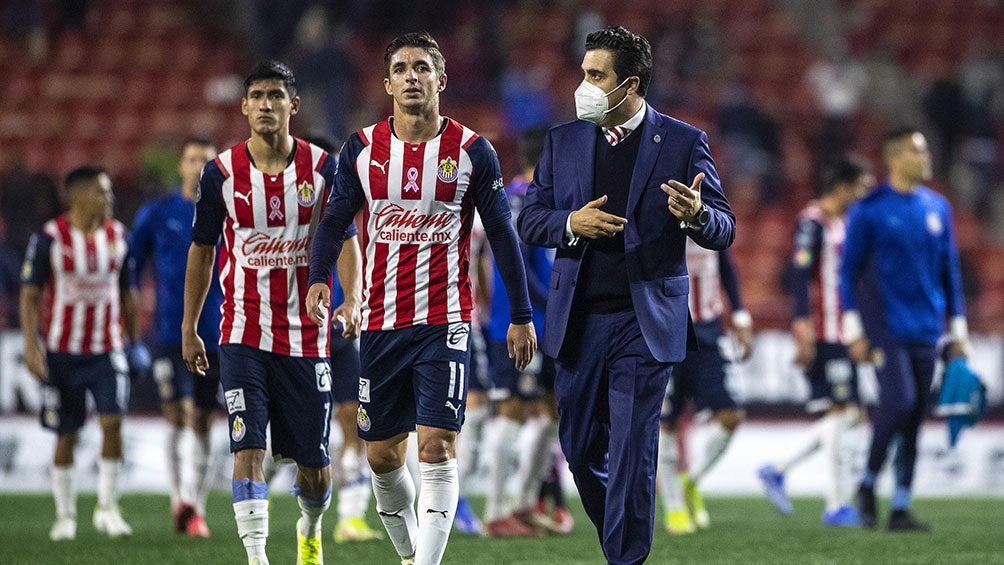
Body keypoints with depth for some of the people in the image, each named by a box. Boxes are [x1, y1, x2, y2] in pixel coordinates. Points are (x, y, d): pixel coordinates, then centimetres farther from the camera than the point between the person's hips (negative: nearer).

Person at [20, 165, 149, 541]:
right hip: (62, 351, -2)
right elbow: (30, 295, -6)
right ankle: (65, 515, 18)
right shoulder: (49, 238, -8)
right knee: (66, 436, 5)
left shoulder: (117, 235, 4)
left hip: (107, 350, 2)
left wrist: (134, 340, 14)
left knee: (113, 421, -14)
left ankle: (107, 508, -5)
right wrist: (31, 345, -14)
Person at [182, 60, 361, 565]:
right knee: (248, 447, -14)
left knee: (313, 461, 8)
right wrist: (189, 328, 10)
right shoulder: (221, 173, 0)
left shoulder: (322, 168, 0)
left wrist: (351, 300, -17)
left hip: (305, 332, 1)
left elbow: (344, 241, 1)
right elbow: (202, 250, 9)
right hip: (244, 332, -1)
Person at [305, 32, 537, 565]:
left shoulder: (472, 151, -1)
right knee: (382, 455, 8)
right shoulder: (362, 149, 3)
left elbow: (501, 234, 4)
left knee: (437, 446, -14)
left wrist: (521, 316, 5)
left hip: (445, 322, -3)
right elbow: (334, 219, 8)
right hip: (381, 322, 3)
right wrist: (318, 277, -11)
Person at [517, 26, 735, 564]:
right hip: (579, 319, 4)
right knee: (579, 445, 9)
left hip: (646, 320, -4)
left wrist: (696, 215, -25)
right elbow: (529, 221, 9)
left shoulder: (683, 142, -1)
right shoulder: (563, 141, 9)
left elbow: (723, 229, -2)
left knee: (632, 452, -6)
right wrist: (570, 224, -12)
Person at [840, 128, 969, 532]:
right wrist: (854, 331, -7)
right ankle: (868, 483, 3)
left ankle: (900, 509, 8)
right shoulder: (869, 210, -4)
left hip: (925, 330, 5)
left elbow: (950, 270, 17)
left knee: (914, 421, 4)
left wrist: (958, 328, 13)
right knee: (899, 403, -18)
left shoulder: (937, 208, 11)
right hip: (886, 328, -5)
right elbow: (849, 271, -2)